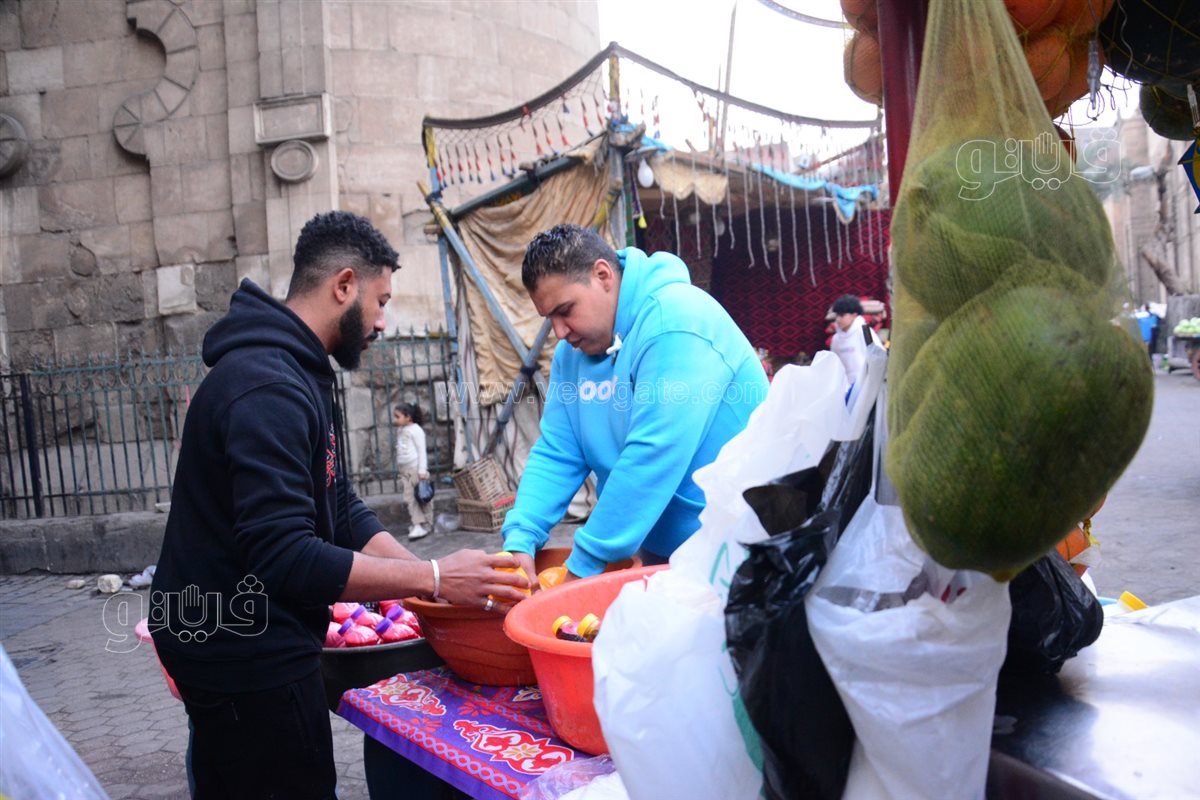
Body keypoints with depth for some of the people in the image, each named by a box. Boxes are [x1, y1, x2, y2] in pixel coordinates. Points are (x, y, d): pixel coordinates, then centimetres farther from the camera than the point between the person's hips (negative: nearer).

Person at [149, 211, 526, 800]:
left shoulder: (297, 375, 11)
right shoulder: (268, 387, -24)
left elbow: (341, 510, 8)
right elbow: (285, 558, -31)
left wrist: (435, 576, -4)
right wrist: (435, 579, -26)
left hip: (233, 641, 10)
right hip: (244, 654, -10)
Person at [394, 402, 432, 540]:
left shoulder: (415, 430, -9)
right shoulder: (400, 430, 14)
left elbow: (422, 451, -12)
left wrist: (422, 470, -16)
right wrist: (399, 469, 16)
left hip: (415, 468, -8)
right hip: (404, 470, 8)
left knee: (420, 498, -5)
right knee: (408, 499, 2)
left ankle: (422, 525, -4)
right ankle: (417, 523, 6)